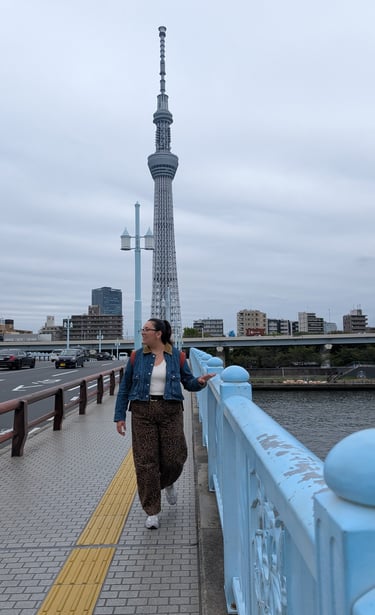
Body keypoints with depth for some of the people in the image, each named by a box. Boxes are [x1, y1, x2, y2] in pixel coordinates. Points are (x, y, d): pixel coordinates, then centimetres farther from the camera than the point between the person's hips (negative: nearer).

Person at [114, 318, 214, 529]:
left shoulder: (177, 356, 2)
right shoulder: (137, 357, 3)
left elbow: (188, 382, 8)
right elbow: (124, 389, 7)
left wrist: (200, 381, -14)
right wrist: (120, 416, 3)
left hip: (171, 411, 0)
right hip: (143, 411, 1)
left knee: (174, 457, 3)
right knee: (145, 461, 0)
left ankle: (168, 482, 41)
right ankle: (152, 512, 15)